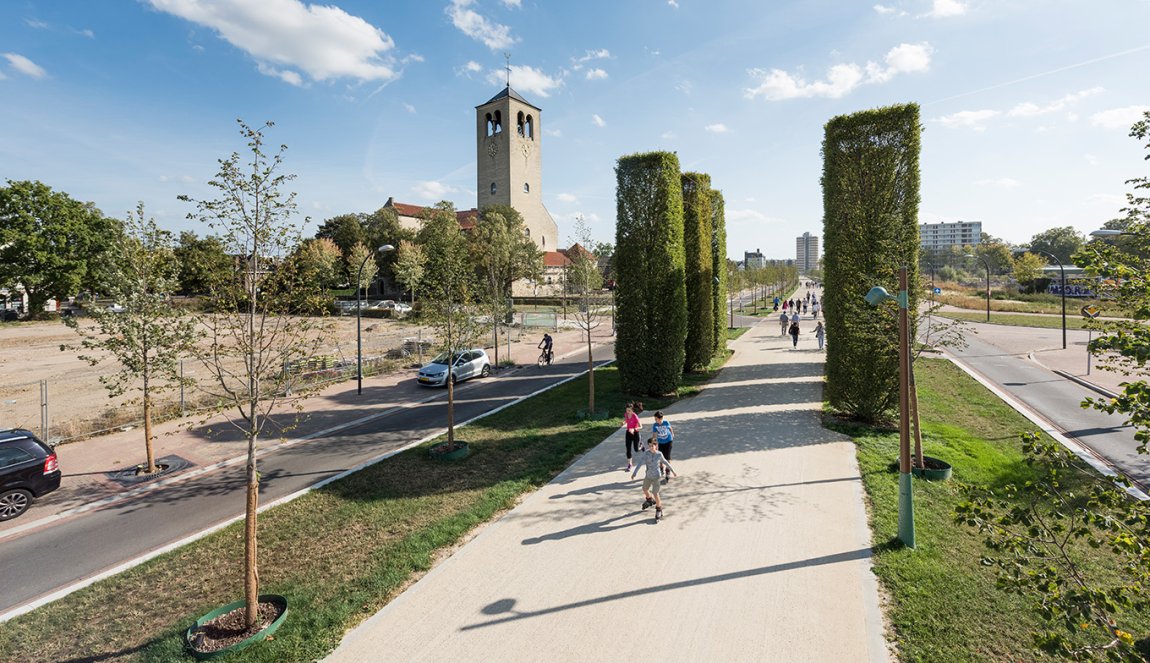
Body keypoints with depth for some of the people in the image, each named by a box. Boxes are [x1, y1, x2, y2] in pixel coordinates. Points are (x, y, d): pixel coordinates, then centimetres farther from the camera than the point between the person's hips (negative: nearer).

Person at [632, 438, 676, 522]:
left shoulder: (659, 454, -14)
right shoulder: (646, 453, -14)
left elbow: (666, 463, 1)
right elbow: (640, 463, -21)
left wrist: (673, 471, 9)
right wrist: (634, 473, -30)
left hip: (656, 477, -3)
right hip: (648, 476, 3)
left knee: (655, 494, -6)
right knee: (645, 490, 23)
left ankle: (659, 510, 17)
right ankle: (649, 500, 56)